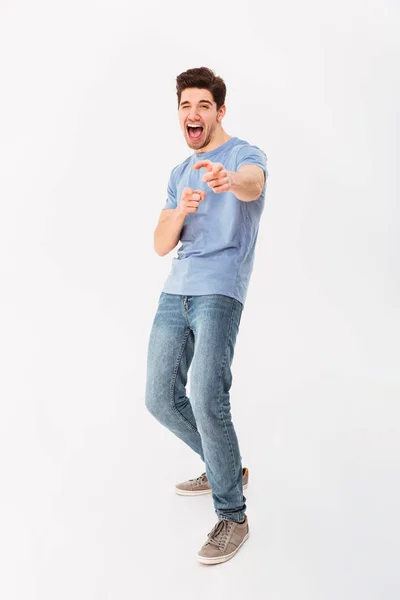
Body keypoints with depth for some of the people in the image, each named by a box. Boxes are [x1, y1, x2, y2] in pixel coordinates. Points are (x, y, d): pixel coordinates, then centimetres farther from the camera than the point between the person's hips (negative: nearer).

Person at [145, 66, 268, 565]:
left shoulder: (244, 154, 2)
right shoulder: (180, 173, 21)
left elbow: (254, 184, -25)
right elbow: (161, 245, 13)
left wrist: (229, 180, -50)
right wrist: (180, 211, -8)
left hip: (220, 292, -7)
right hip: (174, 292, 7)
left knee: (206, 397, -22)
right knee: (161, 398, 9)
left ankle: (232, 516, -3)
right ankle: (225, 468, 32)